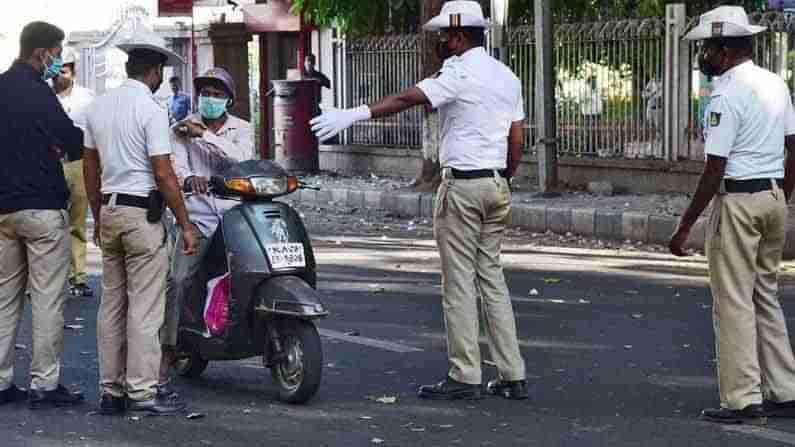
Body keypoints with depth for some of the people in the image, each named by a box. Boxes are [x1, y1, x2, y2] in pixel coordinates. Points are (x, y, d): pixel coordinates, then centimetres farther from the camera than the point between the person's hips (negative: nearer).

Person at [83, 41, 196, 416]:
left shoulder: (98, 107, 10)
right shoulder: (151, 111, -11)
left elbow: (90, 168, 15)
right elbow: (163, 174, -15)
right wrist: (184, 224, -8)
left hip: (109, 211, 7)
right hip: (143, 213, -7)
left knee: (111, 304, 10)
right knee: (145, 307, -4)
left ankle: (110, 391, 13)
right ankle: (142, 391, -4)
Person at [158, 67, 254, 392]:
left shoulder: (241, 129, 13)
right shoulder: (181, 129, 11)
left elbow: (242, 157, -9)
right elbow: (175, 163, -7)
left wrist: (204, 135, -15)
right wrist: (190, 178, -30)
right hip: (199, 218, -2)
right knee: (177, 281, -17)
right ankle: (165, 359, -19)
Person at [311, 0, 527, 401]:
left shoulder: (459, 75, -12)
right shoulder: (507, 77, 12)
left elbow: (406, 100, -24)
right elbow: (516, 141, 14)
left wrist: (352, 115, -28)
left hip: (462, 184, -8)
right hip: (497, 184, 8)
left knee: (459, 281, -2)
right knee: (491, 277, 12)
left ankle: (465, 376, -1)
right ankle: (512, 375, 10)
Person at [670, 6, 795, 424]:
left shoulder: (727, 95, -15)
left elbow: (715, 169, -17)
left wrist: (685, 227, -13)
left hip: (737, 200, -8)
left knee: (733, 302, -1)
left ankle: (743, 399, -1)